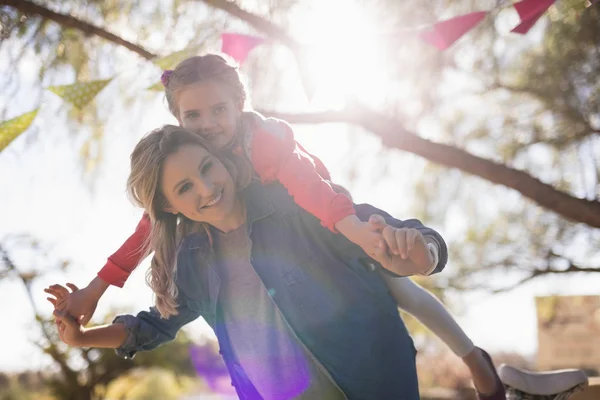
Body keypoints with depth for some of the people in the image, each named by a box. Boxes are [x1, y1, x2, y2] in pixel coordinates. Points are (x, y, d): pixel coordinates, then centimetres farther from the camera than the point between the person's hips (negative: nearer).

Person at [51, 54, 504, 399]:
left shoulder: (265, 138, -37)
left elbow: (306, 183, -55)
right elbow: (154, 223, -21)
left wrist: (355, 229, -72)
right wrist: (97, 287, -26)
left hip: (338, 219, -4)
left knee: (397, 285, 0)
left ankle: (473, 356, 18)